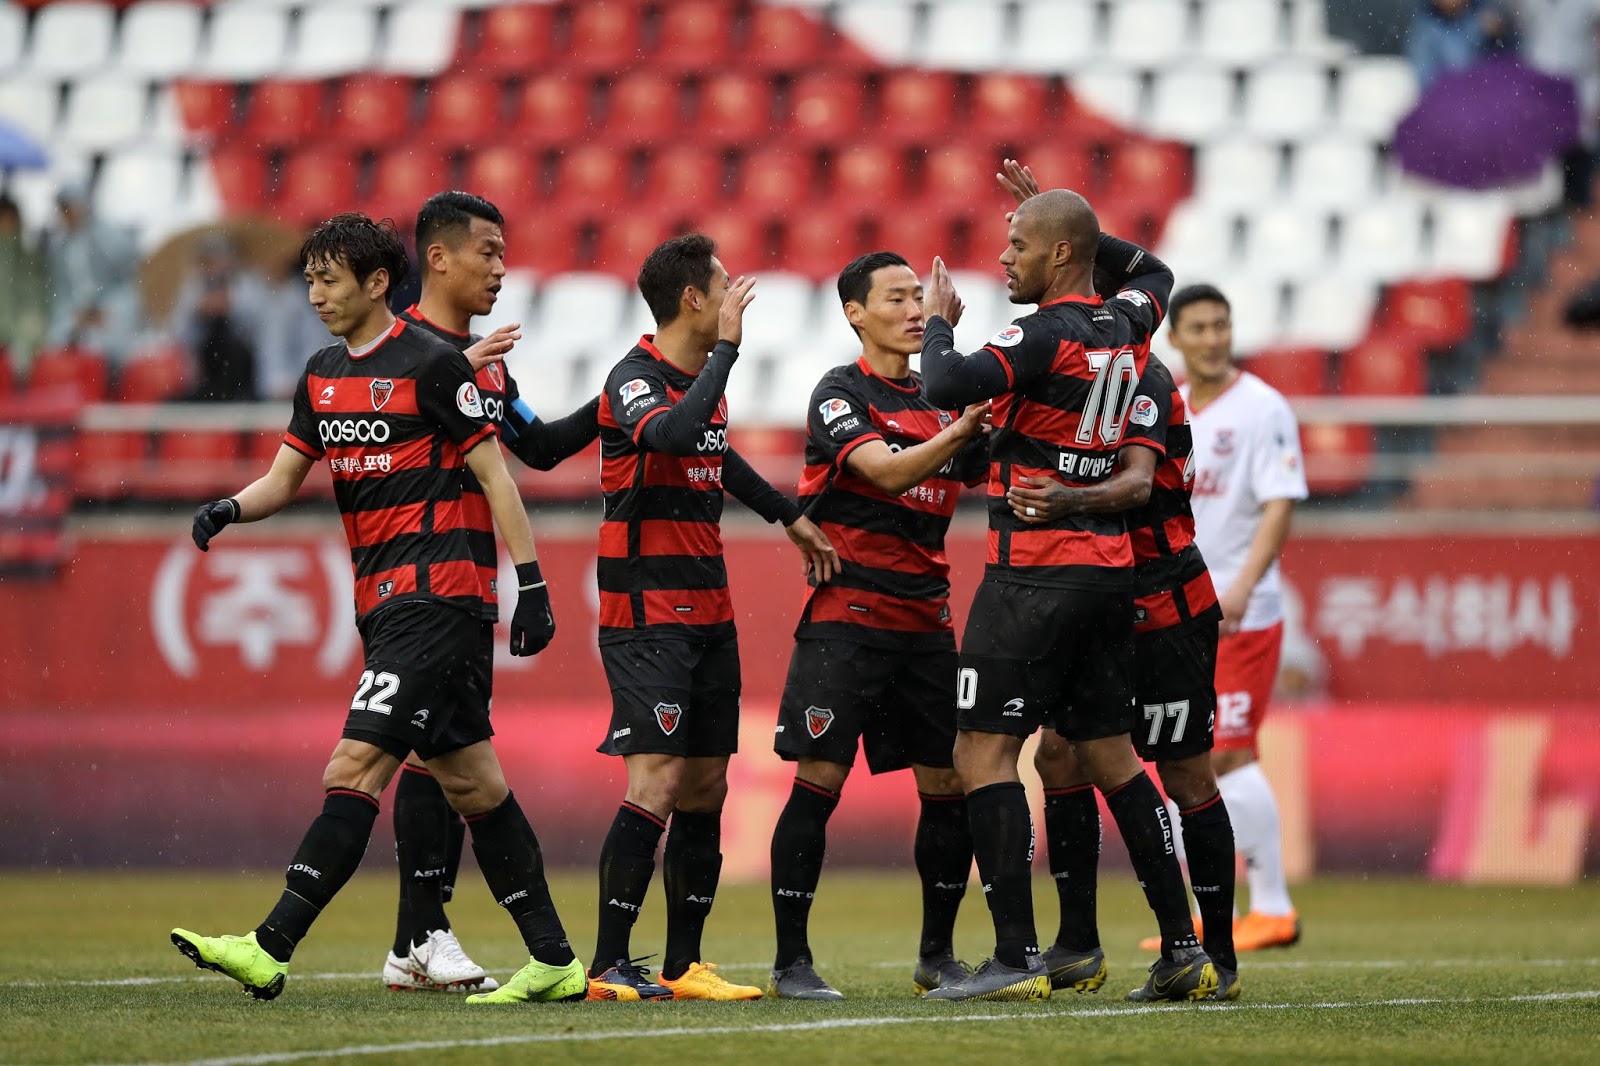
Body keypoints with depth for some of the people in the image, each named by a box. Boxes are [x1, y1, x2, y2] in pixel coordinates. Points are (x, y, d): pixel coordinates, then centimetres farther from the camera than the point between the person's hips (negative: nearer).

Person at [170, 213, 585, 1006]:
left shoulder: (430, 362, -8)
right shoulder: (322, 375, 14)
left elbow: (494, 475, -7)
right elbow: (286, 475, 18)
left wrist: (531, 584, -9)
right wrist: (228, 509, -3)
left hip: (433, 597, -9)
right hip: (381, 604, 9)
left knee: (354, 768, -13)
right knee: (471, 783, 10)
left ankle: (270, 949, -17)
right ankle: (554, 962, 14)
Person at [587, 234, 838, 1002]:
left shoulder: (704, 378, 14)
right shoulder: (635, 379, -12)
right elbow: (671, 434, -34)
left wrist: (789, 515, 38)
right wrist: (727, 347, -27)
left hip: (708, 613, 9)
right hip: (648, 614, -9)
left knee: (706, 785, 7)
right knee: (657, 782, -15)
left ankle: (683, 966, 12)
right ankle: (608, 966, -11)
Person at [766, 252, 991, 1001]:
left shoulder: (940, 399, 14)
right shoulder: (839, 394, -6)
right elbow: (887, 472, -20)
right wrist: (963, 427, -33)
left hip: (925, 622, 6)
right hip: (847, 616, -6)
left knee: (949, 786, 4)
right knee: (819, 781, -9)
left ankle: (937, 954, 18)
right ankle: (790, 961, -5)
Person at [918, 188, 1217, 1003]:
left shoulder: (1050, 333, -15)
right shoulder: (1124, 326, 9)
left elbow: (949, 387, -27)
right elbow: (1155, 271, 33)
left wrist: (938, 322, -8)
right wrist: (1055, 216, 31)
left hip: (1035, 571, -8)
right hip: (1109, 564, 8)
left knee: (983, 752, -7)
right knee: (1109, 756, 14)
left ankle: (1016, 959, -14)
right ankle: (1181, 948, 13)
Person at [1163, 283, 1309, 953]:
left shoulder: (1263, 409, -9)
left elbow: (1280, 505, -17)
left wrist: (1241, 588, -28)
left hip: (1242, 616, -7)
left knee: (1229, 755, -12)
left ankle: (1273, 908, -5)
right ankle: (1210, 916, 14)